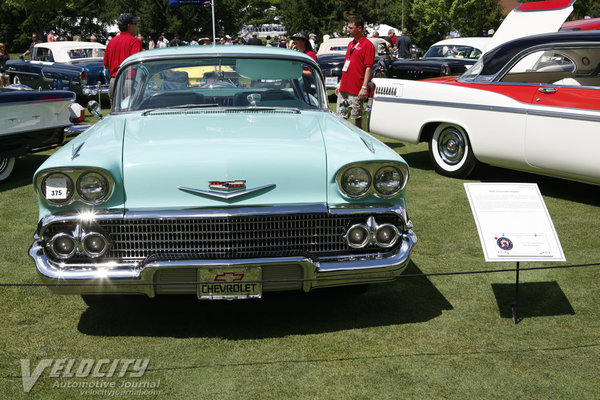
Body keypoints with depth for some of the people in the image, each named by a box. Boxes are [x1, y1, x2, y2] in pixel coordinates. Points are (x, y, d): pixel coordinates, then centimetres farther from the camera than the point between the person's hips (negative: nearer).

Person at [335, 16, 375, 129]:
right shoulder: (350, 44, 18)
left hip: (356, 90, -8)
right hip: (344, 89, 8)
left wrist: (364, 88, -19)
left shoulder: (367, 44, -7)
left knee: (357, 117, -2)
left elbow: (368, 68, -13)